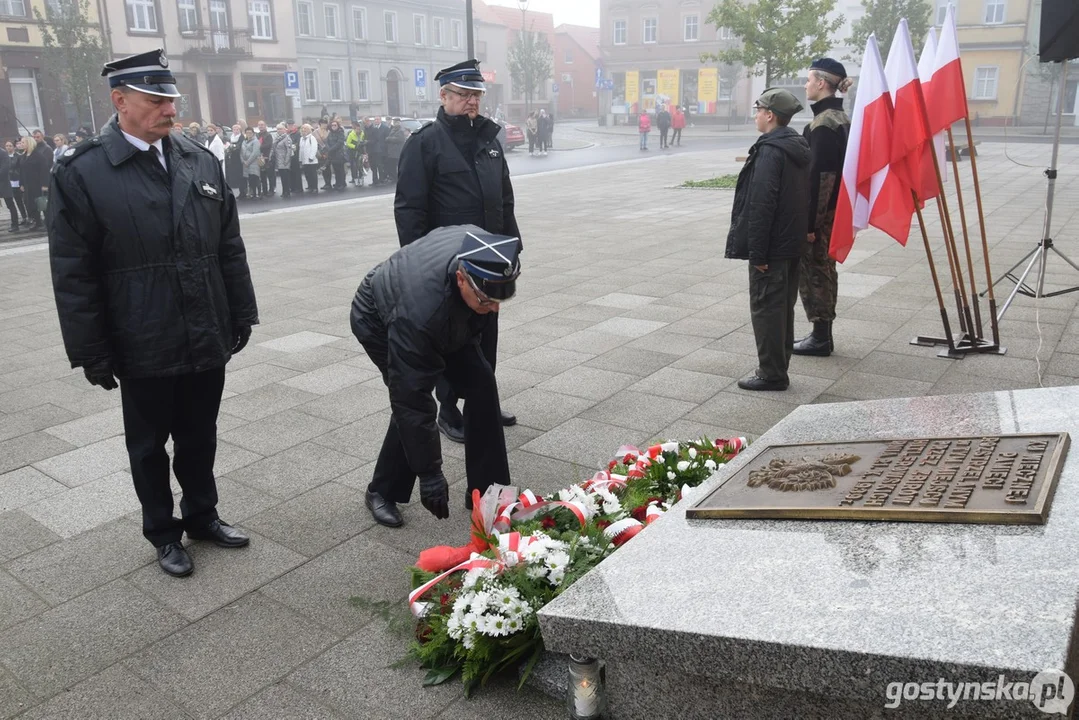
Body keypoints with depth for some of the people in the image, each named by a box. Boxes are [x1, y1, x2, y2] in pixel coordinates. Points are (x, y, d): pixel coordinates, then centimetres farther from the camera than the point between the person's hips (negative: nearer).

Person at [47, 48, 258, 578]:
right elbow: (73, 275, -8)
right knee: (149, 445, 14)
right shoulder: (80, 173, -9)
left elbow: (230, 249, 8)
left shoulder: (201, 161, 4)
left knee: (199, 437, 17)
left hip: (208, 338, 4)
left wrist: (241, 315, 8)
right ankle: (163, 533, 33)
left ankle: (202, 516, 38)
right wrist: (90, 352, -9)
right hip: (144, 347, -3)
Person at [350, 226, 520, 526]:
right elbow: (411, 399, -41)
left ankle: (487, 489, 4)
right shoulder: (419, 312, -47)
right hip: (379, 321, -5)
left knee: (481, 385, -7)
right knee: (410, 399, -21)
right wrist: (430, 474, -36)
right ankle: (381, 492, 2)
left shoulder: (481, 253, -31)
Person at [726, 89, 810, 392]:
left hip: (772, 246, -10)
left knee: (766, 308, -2)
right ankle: (778, 369, 25)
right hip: (792, 243, 10)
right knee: (783, 307, 15)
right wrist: (799, 235, 22)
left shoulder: (770, 151, -17)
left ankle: (771, 373, 5)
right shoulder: (798, 147, 12)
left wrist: (757, 252, -21)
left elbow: (761, 204, -22)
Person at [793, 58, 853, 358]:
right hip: (833, 210, 10)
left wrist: (808, 222, -23)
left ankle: (820, 338, 7)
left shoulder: (823, 123, -18)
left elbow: (817, 175, -23)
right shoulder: (840, 118, 13)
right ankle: (823, 334, 23)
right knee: (824, 269, 14)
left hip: (819, 212, -10)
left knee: (812, 271, -1)